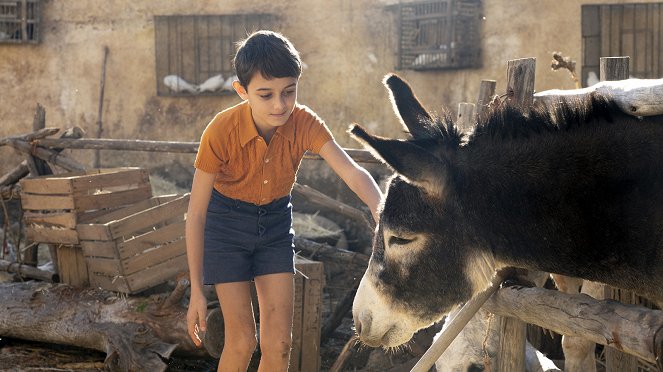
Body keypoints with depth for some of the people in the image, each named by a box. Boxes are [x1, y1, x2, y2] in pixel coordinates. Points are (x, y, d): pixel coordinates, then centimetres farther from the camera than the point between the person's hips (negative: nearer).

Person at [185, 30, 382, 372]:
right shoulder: (221, 131, -27)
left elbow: (353, 173, -32)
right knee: (241, 341, -6)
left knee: (279, 343, -1)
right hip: (227, 222, -3)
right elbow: (196, 213, -20)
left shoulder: (304, 123, -21)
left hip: (276, 222, 3)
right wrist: (196, 292, -19)